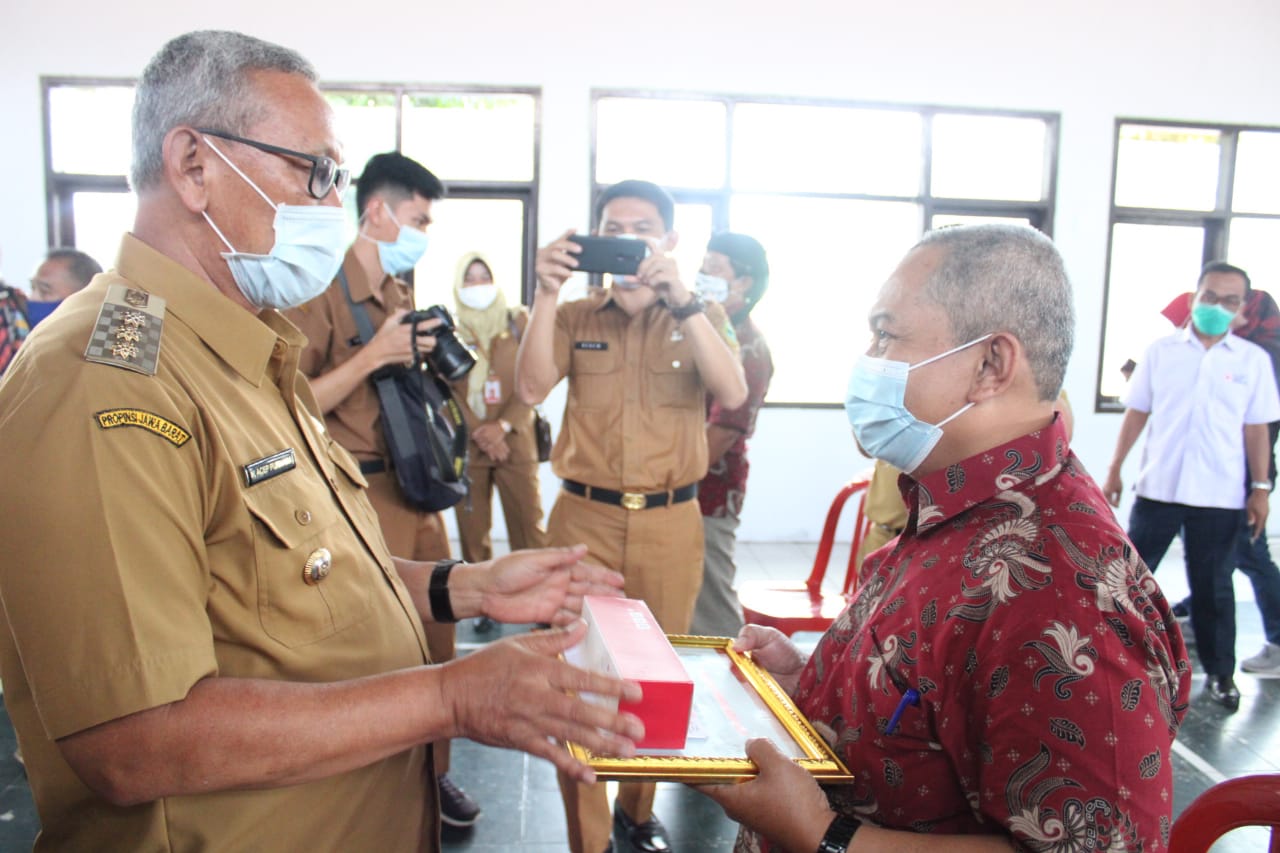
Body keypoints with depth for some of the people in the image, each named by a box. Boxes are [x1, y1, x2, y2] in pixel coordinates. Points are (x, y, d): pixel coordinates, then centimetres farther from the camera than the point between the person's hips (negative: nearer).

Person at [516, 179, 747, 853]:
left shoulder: (700, 316, 4)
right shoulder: (576, 316, 6)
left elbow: (732, 395, -14)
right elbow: (532, 389, -10)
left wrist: (679, 299, -24)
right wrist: (546, 295, -21)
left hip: (670, 522, 0)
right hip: (583, 517, 0)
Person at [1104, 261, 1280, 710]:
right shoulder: (1161, 351, 2)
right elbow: (1136, 414, 4)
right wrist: (1114, 470, 2)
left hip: (1220, 495, 0)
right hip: (1157, 487, 0)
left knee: (1213, 587, 9)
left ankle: (1220, 673, 23)